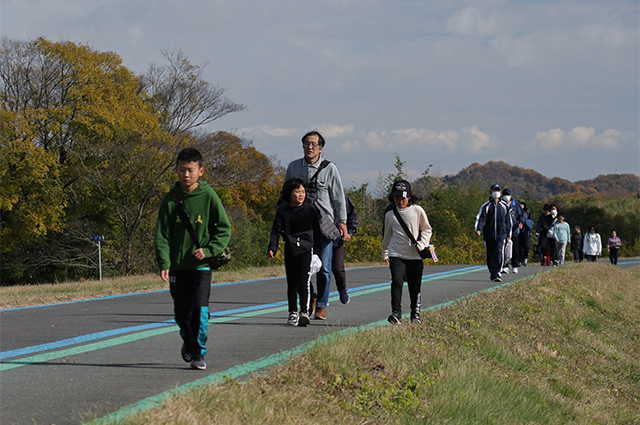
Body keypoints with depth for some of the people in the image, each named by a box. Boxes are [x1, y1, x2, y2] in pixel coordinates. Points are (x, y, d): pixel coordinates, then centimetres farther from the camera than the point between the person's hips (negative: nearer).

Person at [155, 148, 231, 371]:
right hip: (178, 264, 2)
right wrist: (164, 264, -11)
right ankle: (188, 341, 36)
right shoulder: (170, 199, 0)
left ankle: (199, 352, -3)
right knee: (181, 311, 9)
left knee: (200, 308, -12)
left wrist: (208, 250, -11)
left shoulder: (208, 196, -4)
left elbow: (224, 229, 2)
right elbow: (162, 235, -1)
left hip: (201, 263, -2)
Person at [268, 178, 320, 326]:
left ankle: (304, 312, -18)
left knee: (303, 280, -15)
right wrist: (272, 248, -12)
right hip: (290, 250, 2)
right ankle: (293, 313, 16)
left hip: (306, 249, -2)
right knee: (291, 283, 8)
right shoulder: (283, 211, 2)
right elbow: (276, 231, 1)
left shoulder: (310, 210, -1)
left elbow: (316, 231, 7)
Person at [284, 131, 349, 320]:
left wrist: (342, 222, -3)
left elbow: (339, 198, 4)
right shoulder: (293, 167, 8)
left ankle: (321, 306, 7)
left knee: (324, 268, -3)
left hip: (325, 224, -2)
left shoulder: (330, 169, 1)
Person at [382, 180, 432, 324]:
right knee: (396, 281, -19)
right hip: (396, 255, 0)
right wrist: (385, 253, 24)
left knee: (415, 286, 7)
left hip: (415, 256, 0)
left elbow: (427, 229, 10)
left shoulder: (417, 211, -1)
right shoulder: (390, 215, 5)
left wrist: (421, 244, -5)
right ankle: (396, 313, -19)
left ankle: (415, 314, 23)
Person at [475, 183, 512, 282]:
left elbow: (508, 220, 15)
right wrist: (478, 229, -21)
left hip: (501, 234, -1)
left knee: (499, 253, -15)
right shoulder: (486, 206, 5)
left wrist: (508, 234, 14)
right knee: (490, 255, 7)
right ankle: (491, 272, 25)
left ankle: (497, 273, -19)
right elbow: (480, 218, -4)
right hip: (488, 235, 1)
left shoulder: (504, 206, 9)